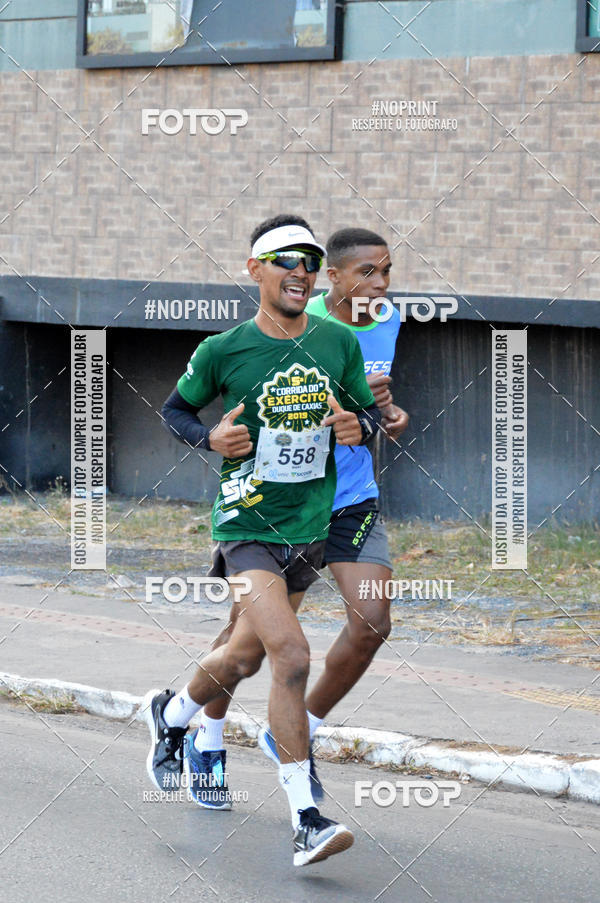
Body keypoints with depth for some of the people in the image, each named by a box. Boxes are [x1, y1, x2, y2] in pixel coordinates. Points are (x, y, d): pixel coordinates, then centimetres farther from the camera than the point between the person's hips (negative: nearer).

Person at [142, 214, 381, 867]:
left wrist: (359, 426, -9)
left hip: (312, 526, 5)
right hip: (247, 525, -5)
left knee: (245, 655, 18)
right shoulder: (223, 352, -7)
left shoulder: (339, 344, 2)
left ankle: (173, 714, 48)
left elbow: (370, 411, 15)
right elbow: (174, 409, 8)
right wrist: (210, 437, -13)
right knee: (292, 656, -21)